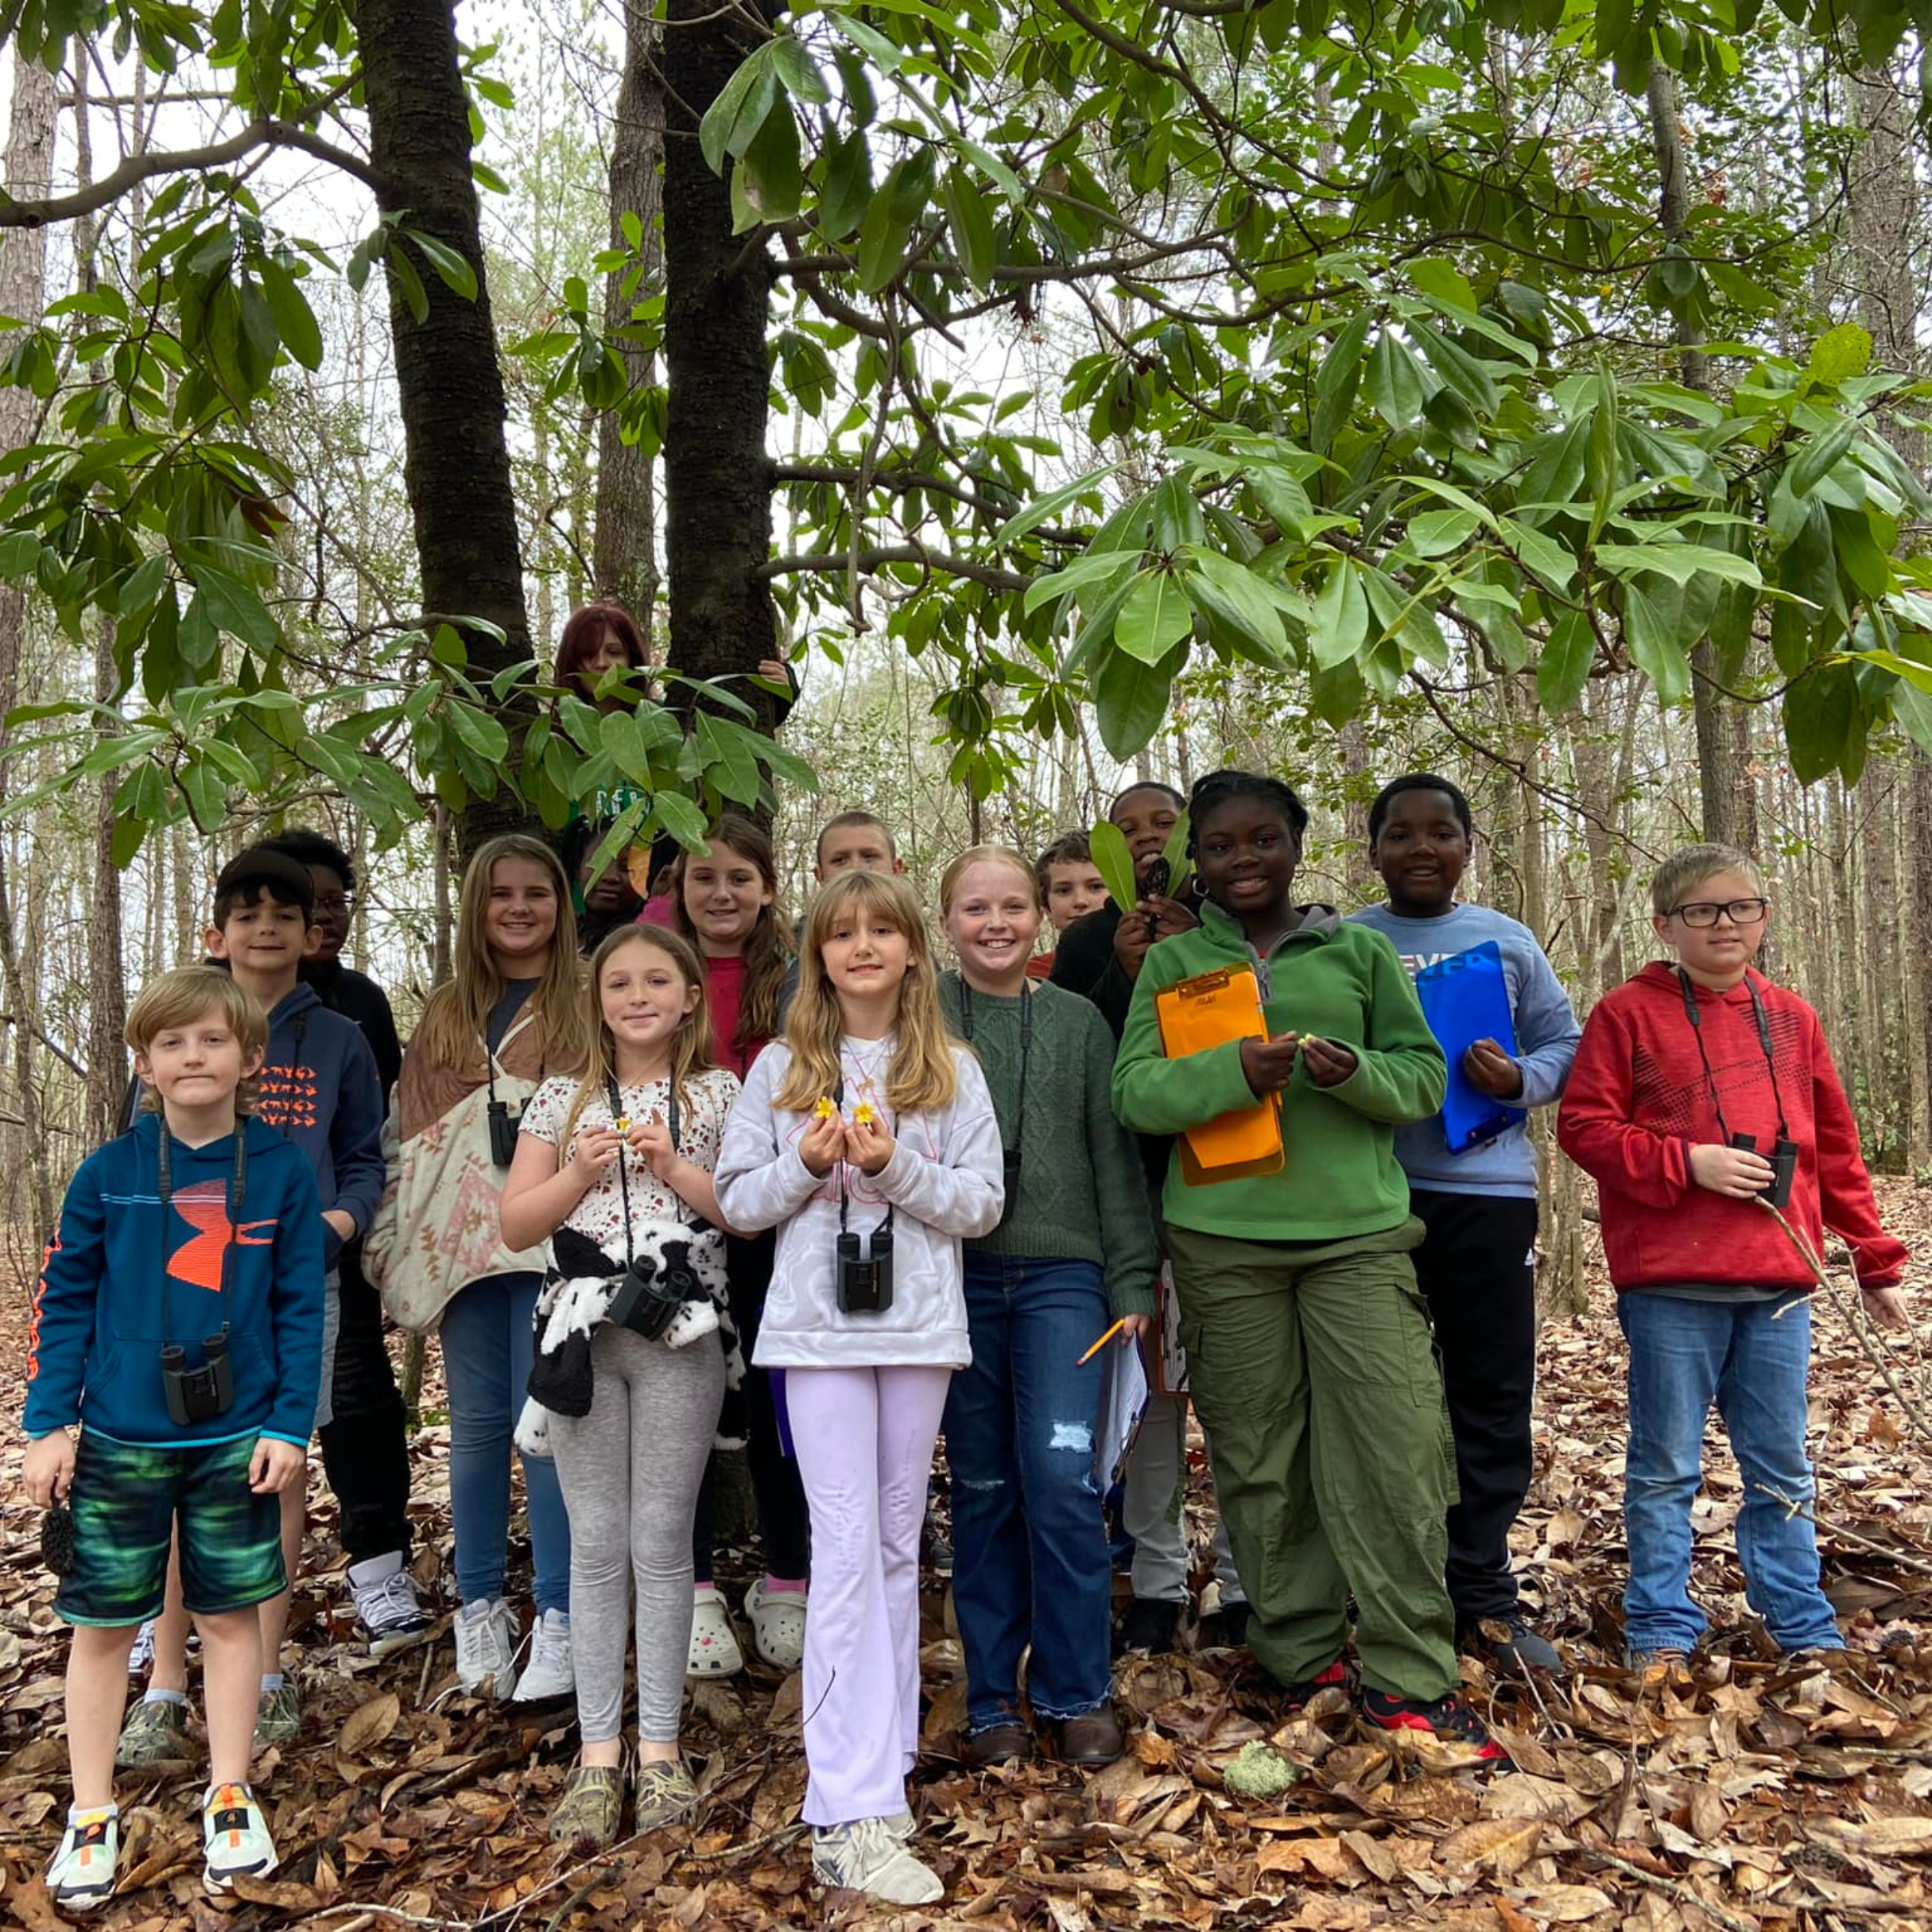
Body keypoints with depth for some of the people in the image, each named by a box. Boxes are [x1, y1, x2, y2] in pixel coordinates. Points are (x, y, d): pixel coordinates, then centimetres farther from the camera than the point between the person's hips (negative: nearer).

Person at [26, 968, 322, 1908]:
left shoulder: (283, 1171, -6)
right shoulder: (107, 1173, -6)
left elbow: (301, 1308, -3)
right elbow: (63, 1303, 0)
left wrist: (289, 1426, -6)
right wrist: (49, 1425, -4)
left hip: (239, 1440, 0)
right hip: (118, 1441, 0)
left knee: (231, 1616, 11)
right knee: (102, 1624, 10)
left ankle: (229, 1799, 27)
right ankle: (91, 1814, 26)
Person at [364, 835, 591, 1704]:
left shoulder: (588, 1003, 4)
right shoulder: (445, 1014, 17)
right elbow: (410, 1132, 16)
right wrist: (395, 1241, 10)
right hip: (465, 1239, 4)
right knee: (476, 1420, 7)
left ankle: (558, 1617, 3)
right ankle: (479, 1607, 21)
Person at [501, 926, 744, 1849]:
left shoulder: (718, 1095, 4)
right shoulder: (562, 1098, 7)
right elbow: (515, 1225, 4)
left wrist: (675, 1167, -13)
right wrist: (582, 1173, -12)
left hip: (680, 1333, -1)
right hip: (582, 1331, 2)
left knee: (662, 1541, 5)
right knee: (598, 1546, 7)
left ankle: (659, 1747, 17)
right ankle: (598, 1752, 16)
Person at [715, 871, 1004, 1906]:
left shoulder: (952, 1070, 4)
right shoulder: (779, 1068, 3)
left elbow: (982, 1203, 0)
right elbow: (737, 1199, 3)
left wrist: (895, 1167, -15)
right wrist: (807, 1166, -15)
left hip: (919, 1325, 2)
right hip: (818, 1325, -2)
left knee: (897, 1544, 11)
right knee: (847, 1545, -7)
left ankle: (883, 1757, 26)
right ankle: (853, 1817, -4)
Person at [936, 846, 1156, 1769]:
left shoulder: (1079, 1022, 8)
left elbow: (1113, 1156, 7)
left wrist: (1132, 1281, 3)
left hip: (1060, 1274, 0)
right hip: (956, 1274, 0)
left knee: (1062, 1480, -8)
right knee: (982, 1489, 7)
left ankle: (1077, 1692, 11)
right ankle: (993, 1700, 21)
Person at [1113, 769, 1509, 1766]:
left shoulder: (1360, 951, 10)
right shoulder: (1173, 961, 9)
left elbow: (1424, 1075, 9)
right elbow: (1135, 1091, -1)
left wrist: (1357, 1073, -13)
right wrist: (1234, 1069, -18)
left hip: (1359, 1233, 0)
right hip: (1223, 1242, 0)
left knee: (1399, 1451, -4)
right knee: (1260, 1461, 6)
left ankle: (1411, 1677, 12)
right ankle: (1305, 1661, 23)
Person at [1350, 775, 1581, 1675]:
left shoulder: (1508, 943, 9)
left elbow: (1564, 1045, 9)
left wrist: (1520, 1080, -11)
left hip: (1488, 1193, 1)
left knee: (1493, 1397, 5)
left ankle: (1482, 1594, 20)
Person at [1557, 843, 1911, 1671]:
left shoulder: (1791, 1019, 12)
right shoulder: (1629, 1013, -1)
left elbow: (1835, 1149, 16)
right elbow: (1583, 1125, -5)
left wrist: (1875, 1260, 16)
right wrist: (1685, 1163, -15)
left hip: (1779, 1283, 4)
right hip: (1669, 1284, -4)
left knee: (1782, 1468, 14)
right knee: (1665, 1468, 6)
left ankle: (1803, 1627, 28)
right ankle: (1662, 1629, 18)